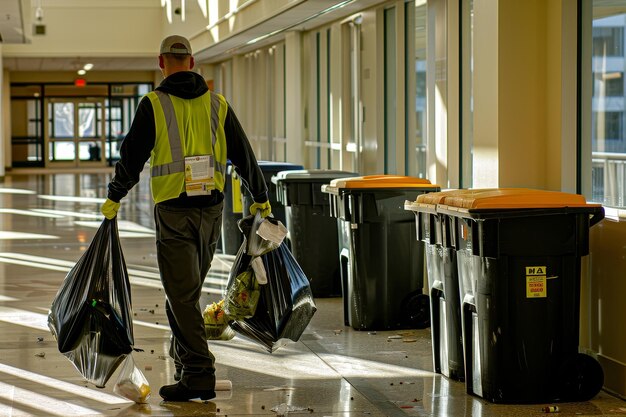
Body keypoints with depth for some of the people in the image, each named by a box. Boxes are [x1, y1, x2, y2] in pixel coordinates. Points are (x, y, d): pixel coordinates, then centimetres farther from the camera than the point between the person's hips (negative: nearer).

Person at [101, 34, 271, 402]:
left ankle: (200, 374, -9)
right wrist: (261, 198, 23)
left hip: (173, 211, -4)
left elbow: (132, 156, -4)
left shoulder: (154, 104, -5)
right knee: (190, 288, 20)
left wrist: (115, 197, 10)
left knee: (181, 294, -4)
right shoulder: (217, 104, 6)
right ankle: (184, 355, 33)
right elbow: (244, 155, 10)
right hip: (211, 209, 4)